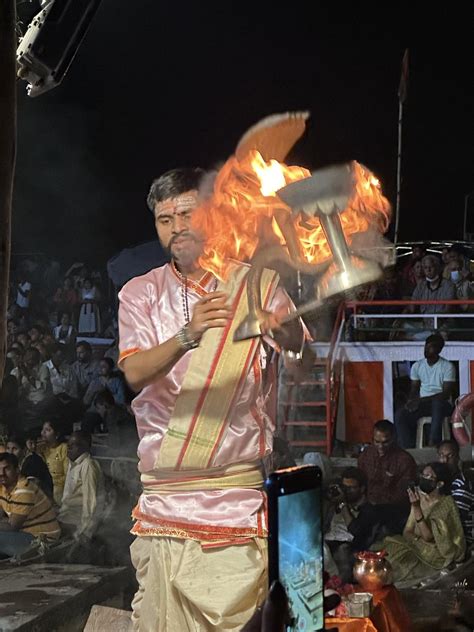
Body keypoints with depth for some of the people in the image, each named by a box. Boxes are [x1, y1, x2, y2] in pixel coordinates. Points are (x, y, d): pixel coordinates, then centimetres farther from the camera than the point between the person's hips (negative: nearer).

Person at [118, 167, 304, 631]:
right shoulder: (141, 293, 8)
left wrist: (280, 326, -36)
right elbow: (135, 373, -9)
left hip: (239, 481, -1)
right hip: (165, 485, 1)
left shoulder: (255, 283, 6)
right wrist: (188, 335, -29)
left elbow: (297, 346, -12)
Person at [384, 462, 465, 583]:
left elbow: (427, 536, -23)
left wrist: (416, 508, -30)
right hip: (419, 545, 6)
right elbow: (407, 531, 5)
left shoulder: (445, 504, -18)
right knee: (387, 547, -16)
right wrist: (418, 538, -16)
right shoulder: (420, 498, 2)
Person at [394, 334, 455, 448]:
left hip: (441, 403, -4)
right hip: (421, 404, 4)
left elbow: (446, 394, -12)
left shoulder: (447, 366, -5)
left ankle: (432, 444, -43)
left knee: (438, 403, -41)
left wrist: (421, 400, -19)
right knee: (400, 414, -25)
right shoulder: (417, 366, 9)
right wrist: (411, 401, -14)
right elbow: (414, 390, 12)